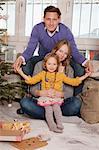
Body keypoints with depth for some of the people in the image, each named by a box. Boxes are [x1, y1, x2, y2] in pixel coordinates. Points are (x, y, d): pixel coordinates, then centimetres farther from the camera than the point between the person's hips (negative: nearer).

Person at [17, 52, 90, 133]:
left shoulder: (61, 75, 14)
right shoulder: (42, 74, 13)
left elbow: (73, 81, 13)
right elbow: (31, 80, 11)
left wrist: (84, 76, 9)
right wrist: (21, 73, 5)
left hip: (57, 97, 0)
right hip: (45, 97, 0)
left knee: (56, 107, -26)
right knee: (48, 109, -22)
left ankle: (59, 124, -22)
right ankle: (52, 126, -25)